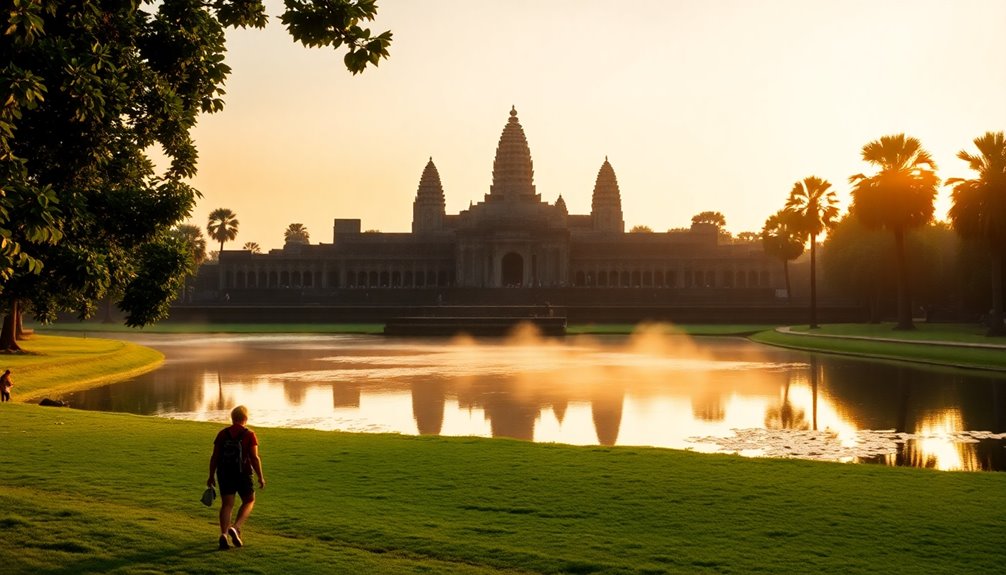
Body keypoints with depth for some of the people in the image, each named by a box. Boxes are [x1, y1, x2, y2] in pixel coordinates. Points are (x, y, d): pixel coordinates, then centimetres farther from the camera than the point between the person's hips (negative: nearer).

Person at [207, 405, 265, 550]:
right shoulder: (249, 435, -6)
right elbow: (255, 458, -11)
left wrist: (211, 476, 11)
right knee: (249, 501, 13)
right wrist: (260, 477, -4)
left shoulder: (222, 434, 4)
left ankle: (224, 534, -9)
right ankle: (235, 527, -6)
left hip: (224, 473, 3)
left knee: (226, 504, 6)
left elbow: (215, 457, 4)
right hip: (243, 473, -3)